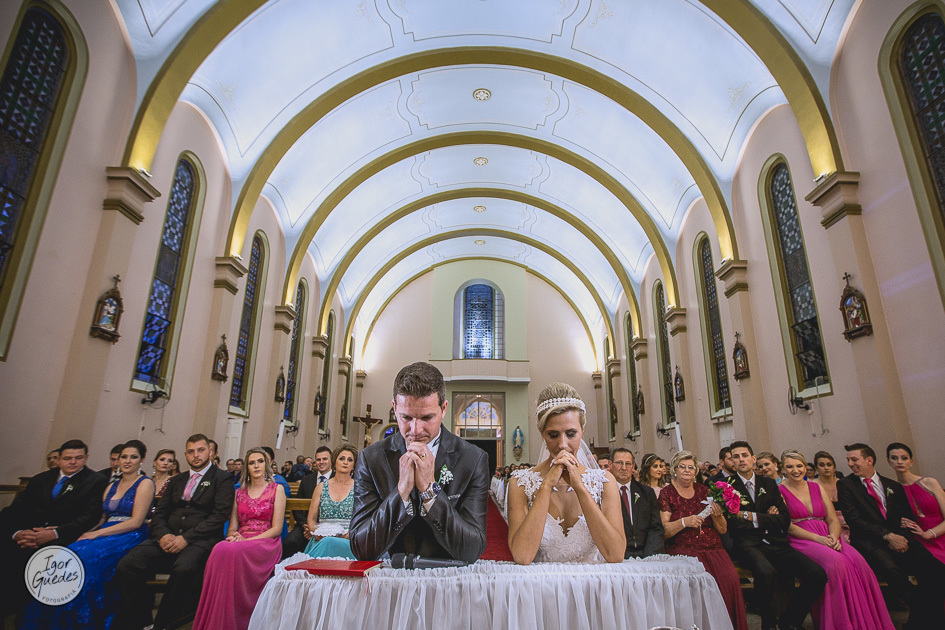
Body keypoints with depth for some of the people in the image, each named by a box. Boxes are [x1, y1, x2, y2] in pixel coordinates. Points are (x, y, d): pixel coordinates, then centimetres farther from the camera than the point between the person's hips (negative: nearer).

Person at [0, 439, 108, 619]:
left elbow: (90, 516, -7)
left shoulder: (96, 481, 3)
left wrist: (54, 533, -19)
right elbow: (16, 509, 9)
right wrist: (16, 533, -12)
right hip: (28, 533, 5)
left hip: (62, 537, -5)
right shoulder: (41, 479, 19)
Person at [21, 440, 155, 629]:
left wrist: (97, 534, -12)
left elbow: (136, 522, -10)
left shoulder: (145, 484, -2)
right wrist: (87, 532, -7)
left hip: (129, 537, -6)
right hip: (104, 534, 6)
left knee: (85, 557, -29)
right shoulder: (112, 486, 20)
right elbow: (102, 519, 13)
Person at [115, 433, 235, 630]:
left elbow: (219, 516, -8)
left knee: (184, 568, -35)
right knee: (127, 565, -19)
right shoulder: (176, 481, 23)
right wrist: (163, 535, -5)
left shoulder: (222, 479, 2)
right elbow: (159, 513, 17)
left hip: (200, 540, -6)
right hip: (169, 538, 6)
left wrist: (186, 538, -16)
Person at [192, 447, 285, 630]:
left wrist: (246, 540, -14)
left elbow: (277, 528, -2)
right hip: (240, 543, 4)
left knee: (233, 552, -35)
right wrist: (234, 537, -10)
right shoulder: (239, 492, 19)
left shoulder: (276, 489, 5)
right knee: (220, 550, -32)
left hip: (266, 543, -4)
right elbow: (232, 527, 15)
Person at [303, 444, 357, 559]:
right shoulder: (322, 487, 14)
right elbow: (311, 519, 13)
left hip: (348, 542, -2)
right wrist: (318, 535, -8)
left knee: (329, 543, -35)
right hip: (321, 541, 2)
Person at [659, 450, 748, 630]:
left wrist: (716, 516, -6)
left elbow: (723, 530, 16)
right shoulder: (667, 494, 5)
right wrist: (684, 522, -18)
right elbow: (663, 531, -3)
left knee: (730, 578, -24)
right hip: (684, 549, -3)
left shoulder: (704, 491, 15)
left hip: (713, 548, 3)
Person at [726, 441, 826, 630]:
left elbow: (785, 520, 6)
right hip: (748, 545, -5)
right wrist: (768, 519, -4)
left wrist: (753, 517, -7)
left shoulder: (769, 484, 15)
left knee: (818, 575, -17)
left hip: (775, 543, 5)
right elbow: (731, 524, -7)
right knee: (766, 573, -35)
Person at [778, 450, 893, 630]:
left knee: (857, 561, -25)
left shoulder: (817, 487, 17)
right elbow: (788, 526, -7)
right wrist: (817, 538, -17)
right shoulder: (779, 491, 1)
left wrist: (833, 537, -9)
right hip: (800, 541, -5)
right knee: (834, 561, -32)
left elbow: (833, 520, 12)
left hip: (827, 539, 5)